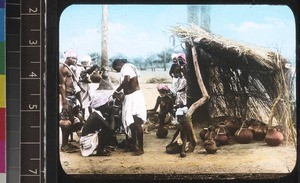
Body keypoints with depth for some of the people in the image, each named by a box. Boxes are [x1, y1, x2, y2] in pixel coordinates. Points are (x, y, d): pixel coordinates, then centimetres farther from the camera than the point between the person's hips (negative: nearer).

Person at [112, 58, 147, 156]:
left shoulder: (126, 67, -12)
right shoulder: (129, 67, 18)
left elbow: (126, 80, -30)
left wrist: (117, 91, -21)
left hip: (134, 97, -11)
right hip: (129, 98, 11)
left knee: (136, 123, -11)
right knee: (131, 123, 15)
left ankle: (140, 148, -9)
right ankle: (133, 146, 24)